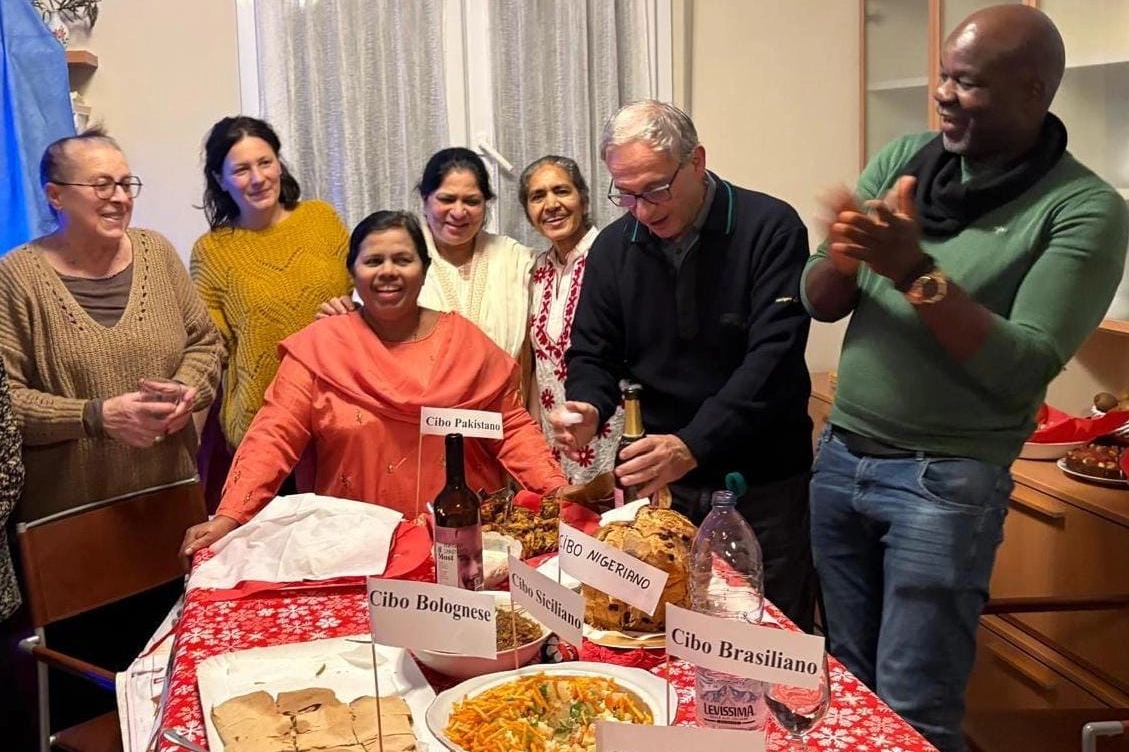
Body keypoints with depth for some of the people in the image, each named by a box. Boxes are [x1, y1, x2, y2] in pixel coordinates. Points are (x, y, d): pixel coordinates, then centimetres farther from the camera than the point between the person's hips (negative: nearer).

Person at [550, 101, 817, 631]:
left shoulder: (770, 228, -12)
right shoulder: (614, 246, 2)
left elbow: (773, 355, -21)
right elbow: (593, 354, 7)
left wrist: (692, 446, -30)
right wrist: (587, 407, -16)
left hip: (762, 483, -3)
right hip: (657, 482, 3)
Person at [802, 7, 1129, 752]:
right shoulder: (905, 158, 4)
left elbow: (1022, 370, -17)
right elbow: (819, 303, 2)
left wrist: (916, 272, -26)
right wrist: (844, 259, -20)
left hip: (945, 482, -5)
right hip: (840, 458, 5)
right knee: (849, 683, 17)